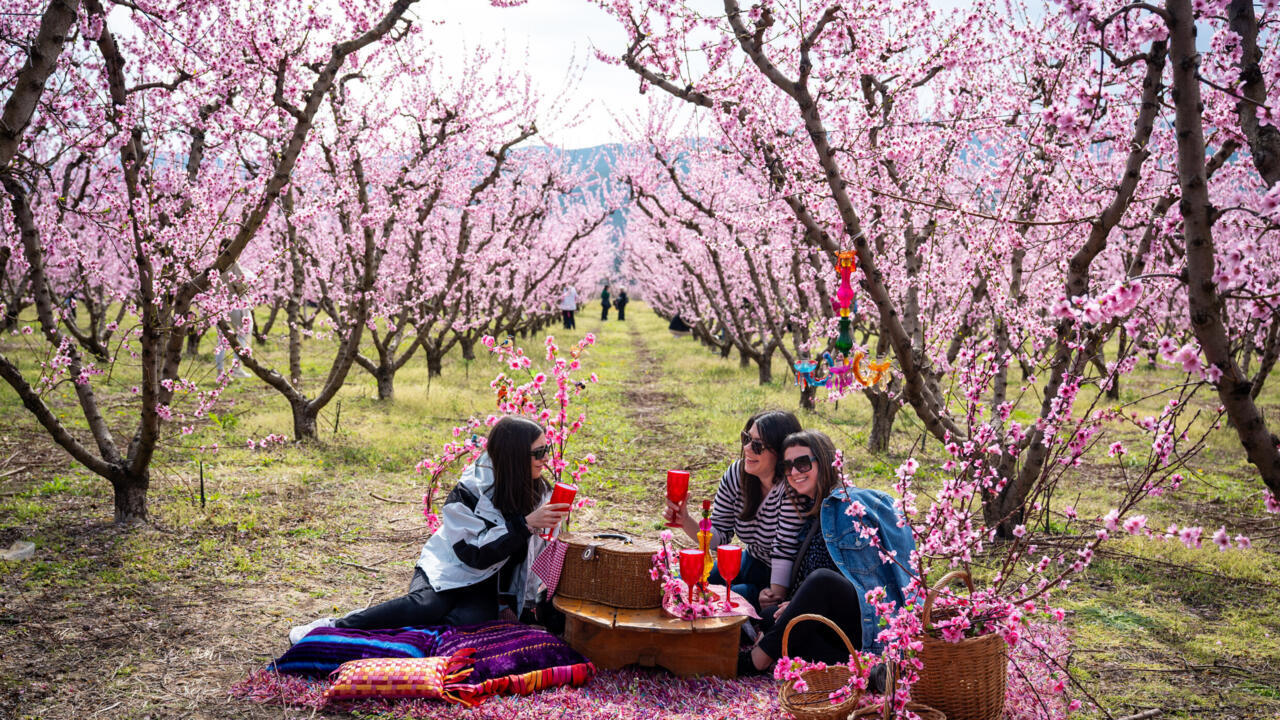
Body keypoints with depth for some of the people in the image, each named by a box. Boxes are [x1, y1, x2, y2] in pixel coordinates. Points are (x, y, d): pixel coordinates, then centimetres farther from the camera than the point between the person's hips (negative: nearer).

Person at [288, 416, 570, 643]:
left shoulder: (539, 492, -1)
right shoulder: (470, 490, -17)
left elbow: (539, 552, 9)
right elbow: (476, 554, -24)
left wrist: (526, 603, 4)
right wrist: (525, 524, -32)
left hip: (485, 585, 3)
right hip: (447, 571, -3)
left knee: (469, 620, -31)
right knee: (427, 606, -36)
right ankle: (336, 627, -20)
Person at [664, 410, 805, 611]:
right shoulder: (736, 474, -6)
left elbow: (785, 550, -26)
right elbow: (718, 537, -3)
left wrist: (776, 594, -33)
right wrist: (685, 521, -19)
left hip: (784, 577, -7)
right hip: (750, 564, 7)